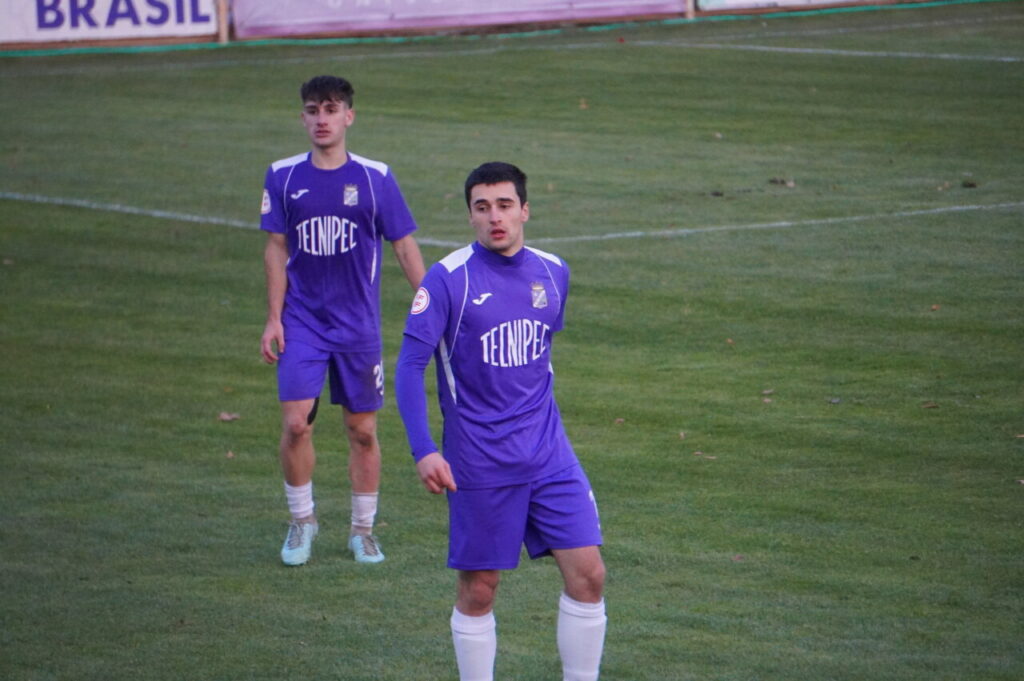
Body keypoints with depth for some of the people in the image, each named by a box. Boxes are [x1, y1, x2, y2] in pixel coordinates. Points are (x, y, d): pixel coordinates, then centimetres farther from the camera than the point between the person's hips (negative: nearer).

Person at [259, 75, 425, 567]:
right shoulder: (283, 177, 1)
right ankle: (302, 521, 10)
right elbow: (277, 249, 7)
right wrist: (273, 319, 2)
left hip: (358, 325, 0)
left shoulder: (375, 178, -3)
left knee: (362, 430, 4)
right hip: (302, 323, 0)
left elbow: (405, 248, 3)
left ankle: (362, 530, 20)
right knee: (295, 423, -10)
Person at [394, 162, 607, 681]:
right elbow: (410, 365, -10)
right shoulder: (448, 279, -9)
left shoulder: (553, 273, 6)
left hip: (550, 457, 4)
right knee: (478, 589, 2)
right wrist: (423, 451, -19)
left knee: (587, 574, -3)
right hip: (479, 464, -4)